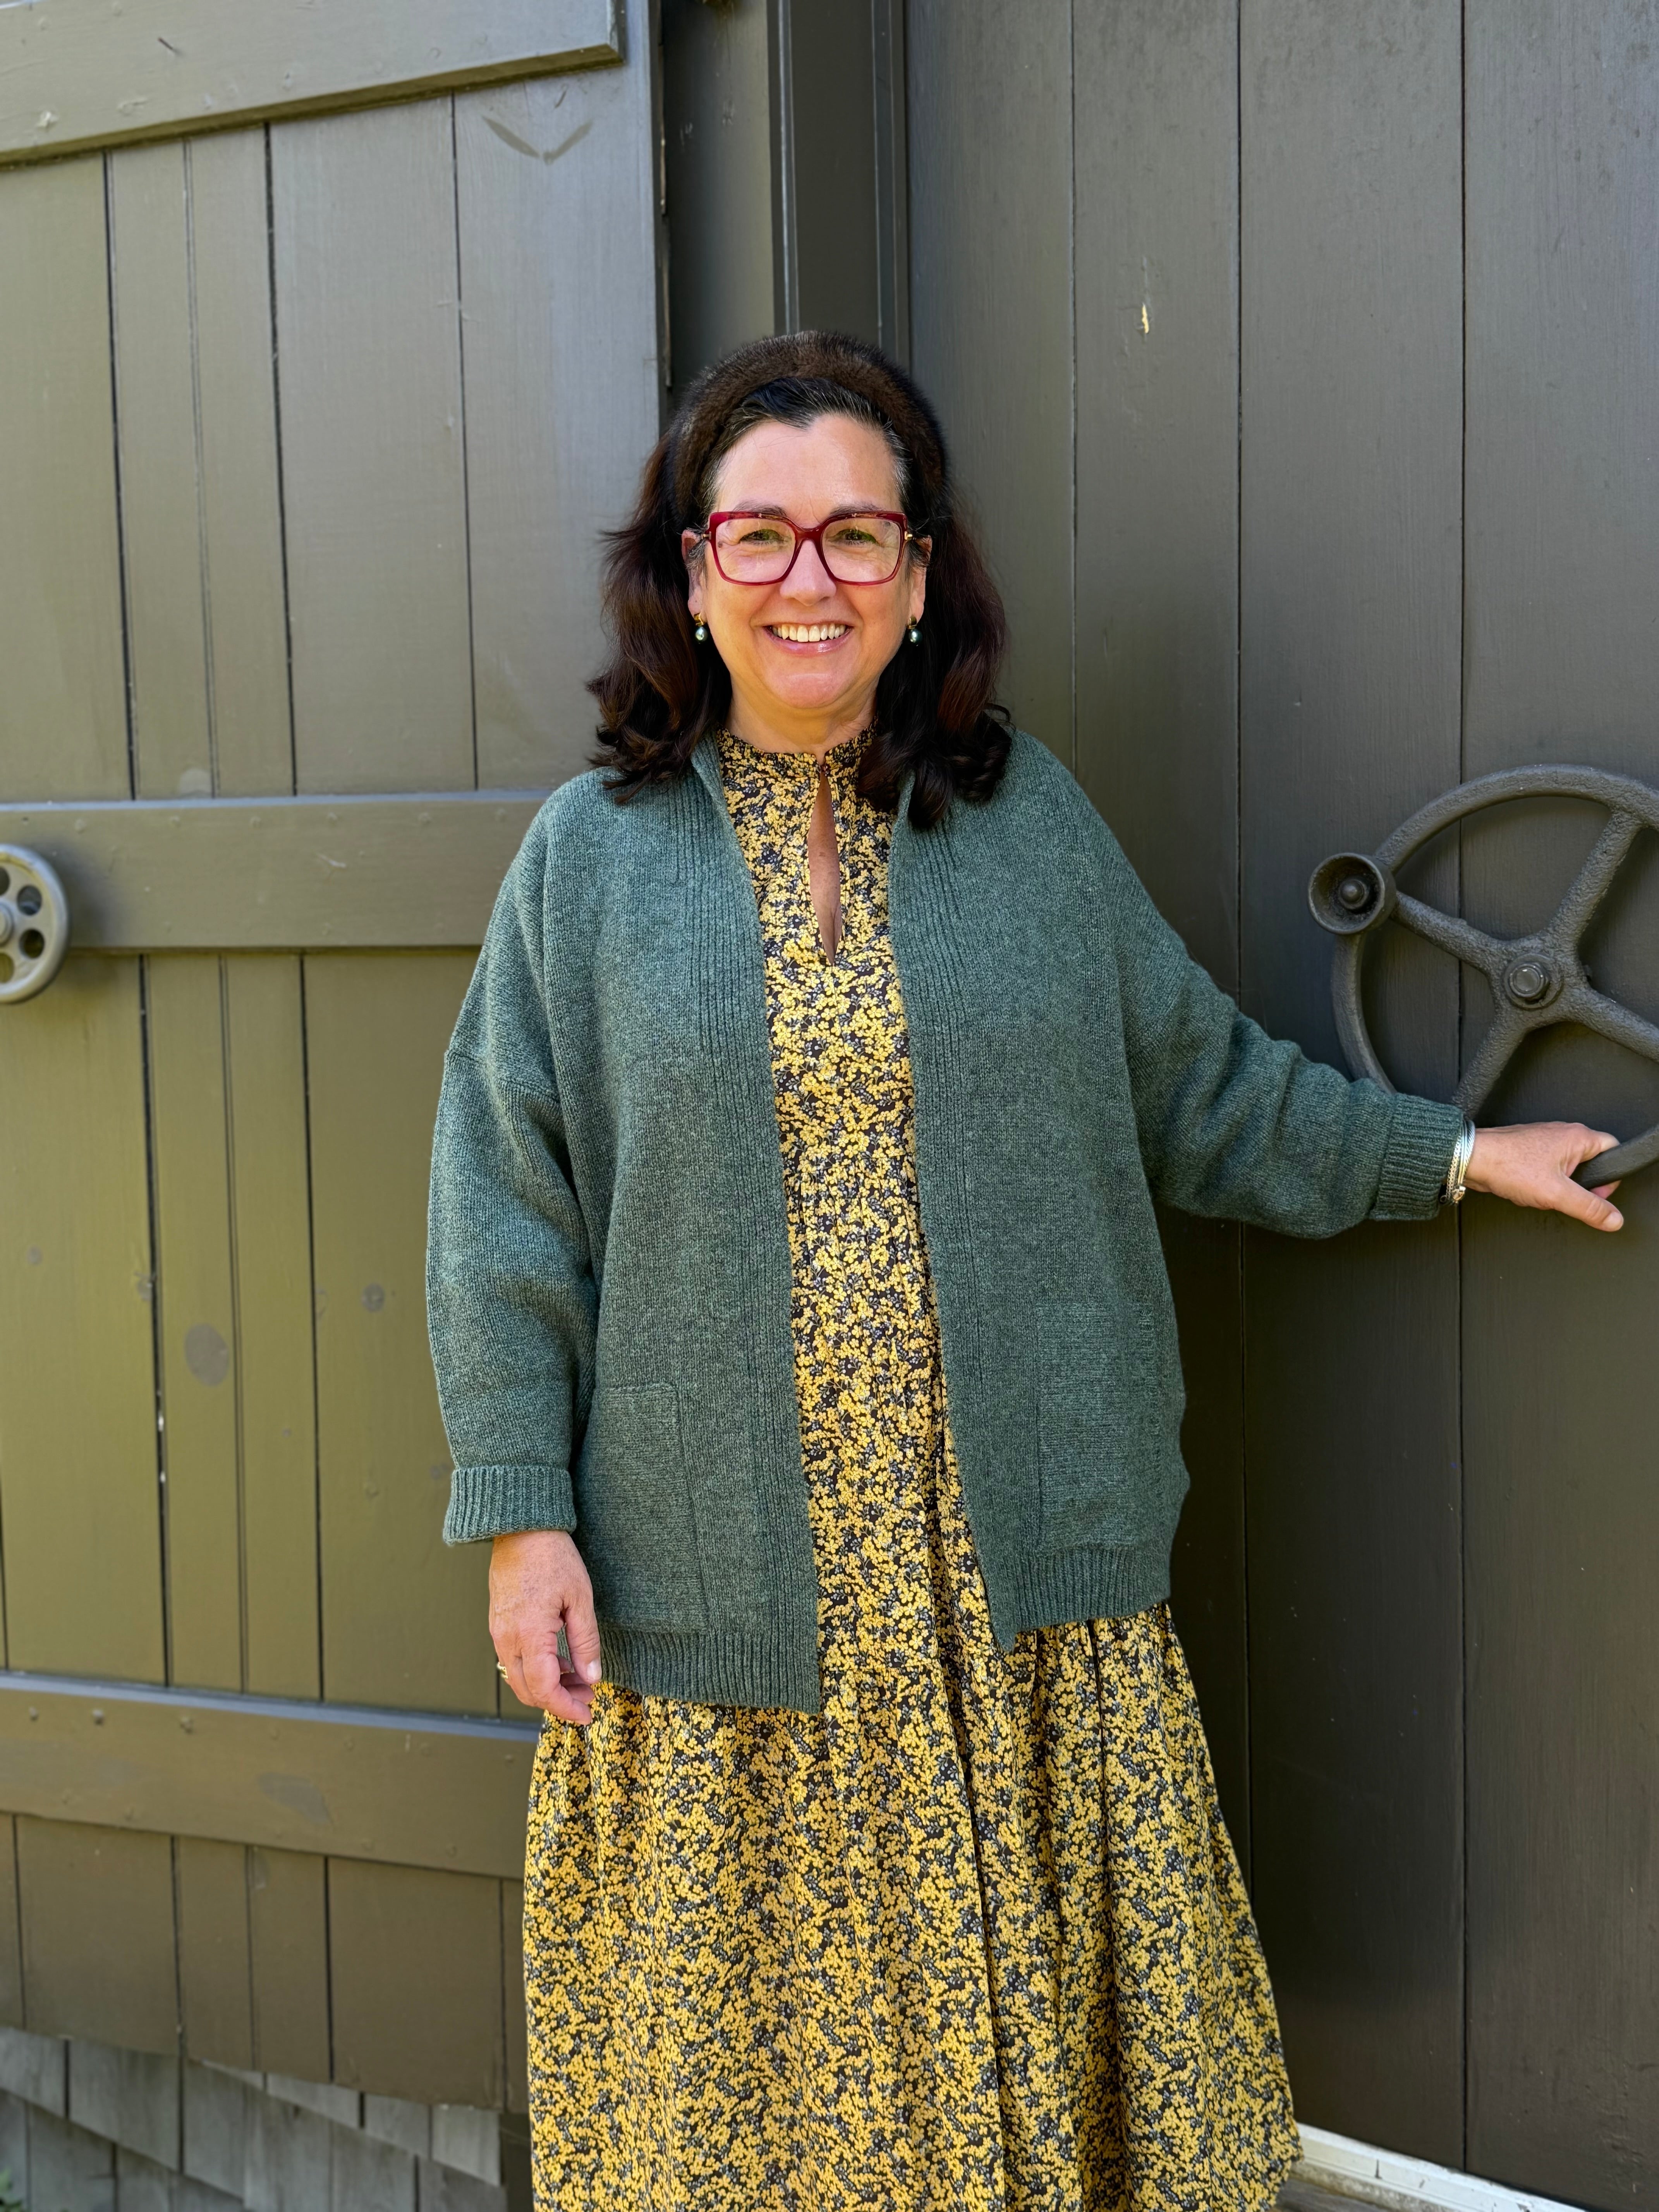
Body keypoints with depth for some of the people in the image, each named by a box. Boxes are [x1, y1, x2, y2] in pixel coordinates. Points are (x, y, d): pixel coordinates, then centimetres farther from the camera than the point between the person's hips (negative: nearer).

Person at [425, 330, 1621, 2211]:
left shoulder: (1031, 818, 5)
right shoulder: (591, 857, 1)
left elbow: (1202, 1087, 14)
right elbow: (510, 1212, 0)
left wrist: (1454, 1153, 14)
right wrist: (521, 1516, -5)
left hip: (1020, 1567, 1)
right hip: (728, 1585, -1)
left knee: (1022, 2002, 10)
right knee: (751, 2035, 10)